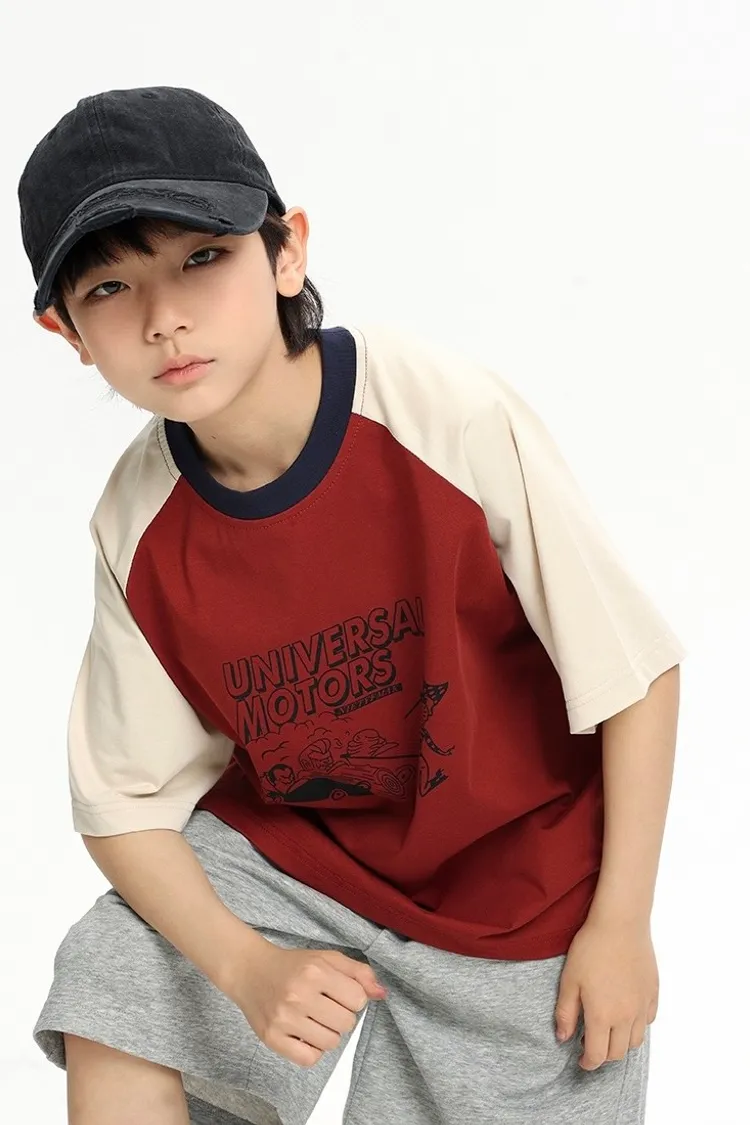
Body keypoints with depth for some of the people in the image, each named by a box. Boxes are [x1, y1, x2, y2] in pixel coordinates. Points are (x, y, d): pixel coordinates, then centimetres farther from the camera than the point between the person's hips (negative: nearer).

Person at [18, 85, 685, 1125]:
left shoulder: (452, 416, -27)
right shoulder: (139, 529, -15)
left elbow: (634, 669, -18)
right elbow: (123, 799, -5)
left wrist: (621, 924, -14)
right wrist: (244, 966, -21)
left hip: (518, 874, -2)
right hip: (290, 843, 3)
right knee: (112, 1023, -14)